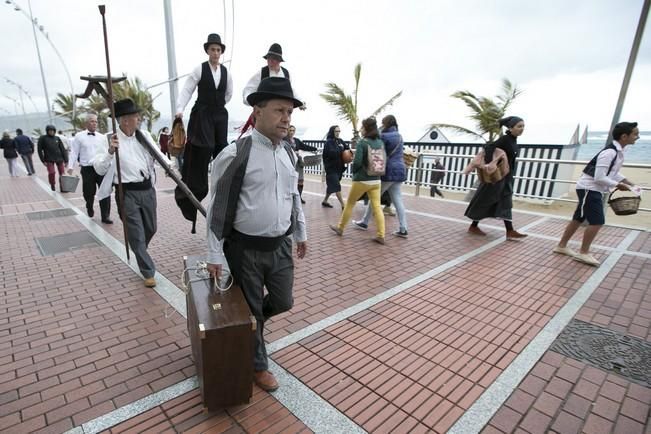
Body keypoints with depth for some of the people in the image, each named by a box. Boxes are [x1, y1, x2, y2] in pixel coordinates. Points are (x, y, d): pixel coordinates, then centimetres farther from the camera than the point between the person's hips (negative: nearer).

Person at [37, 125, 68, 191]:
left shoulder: (57, 138, 9)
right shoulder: (42, 138, 2)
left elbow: (63, 149, 8)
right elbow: (39, 150, 1)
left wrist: (66, 160, 3)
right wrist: (43, 160, -5)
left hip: (59, 158, 2)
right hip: (49, 159, -2)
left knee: (62, 173, -1)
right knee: (51, 173, -12)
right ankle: (52, 185, 11)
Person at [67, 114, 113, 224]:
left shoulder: (102, 137, 9)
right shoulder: (79, 136, 3)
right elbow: (74, 152, 3)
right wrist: (71, 166, -2)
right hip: (87, 169, -1)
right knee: (89, 193, 8)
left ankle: (105, 216, 2)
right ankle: (90, 208, 39)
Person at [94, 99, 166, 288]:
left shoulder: (144, 135, 5)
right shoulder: (112, 139, -8)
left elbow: (157, 153, 10)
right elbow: (99, 168, -11)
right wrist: (110, 151, -28)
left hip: (147, 189, 5)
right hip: (127, 193, -5)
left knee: (151, 229, 18)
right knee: (137, 235, 0)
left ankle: (140, 255, 48)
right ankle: (148, 272, 12)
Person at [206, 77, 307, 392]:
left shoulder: (288, 153, 4)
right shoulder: (235, 154, -17)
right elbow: (218, 205, -13)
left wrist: (301, 234, 17)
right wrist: (215, 254, -11)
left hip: (281, 246, 6)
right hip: (246, 250, -5)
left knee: (283, 303, 17)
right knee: (252, 310, 13)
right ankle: (258, 365, 39)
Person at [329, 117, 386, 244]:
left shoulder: (362, 142, -13)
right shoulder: (381, 142, 4)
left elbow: (357, 162, -18)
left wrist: (354, 172, 0)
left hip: (362, 180, -5)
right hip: (376, 180, 5)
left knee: (349, 204, 11)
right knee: (377, 207, 5)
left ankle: (340, 228, 25)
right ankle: (380, 235, 3)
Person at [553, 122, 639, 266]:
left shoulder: (618, 151, 10)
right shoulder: (610, 152, -21)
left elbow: (612, 172, 22)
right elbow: (599, 177, -23)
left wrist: (627, 181, 11)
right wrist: (618, 185, -13)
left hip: (593, 189, 10)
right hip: (589, 188, -10)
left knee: (578, 219, 14)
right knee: (597, 221, -9)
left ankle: (561, 246, 23)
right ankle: (583, 253, 2)